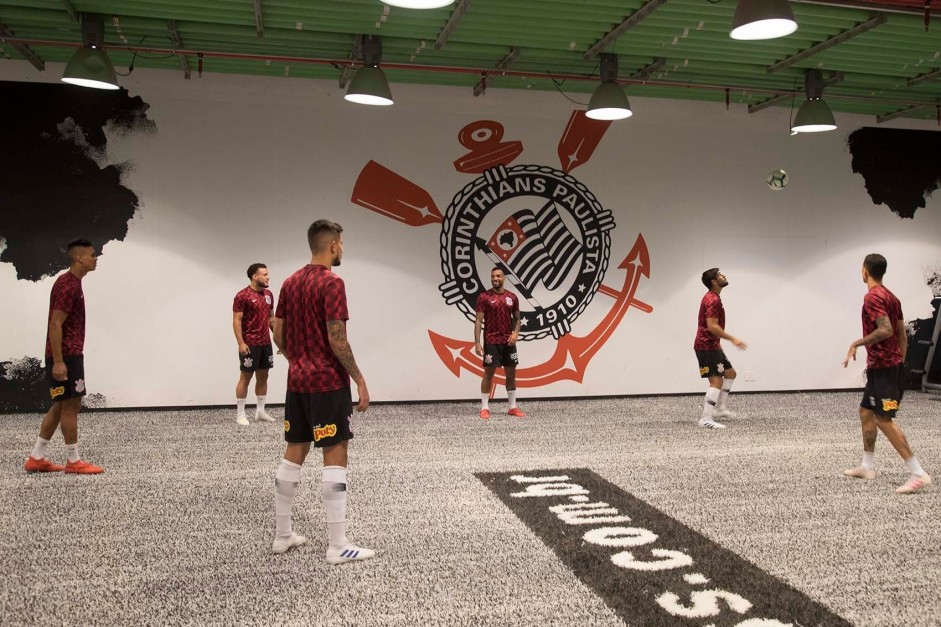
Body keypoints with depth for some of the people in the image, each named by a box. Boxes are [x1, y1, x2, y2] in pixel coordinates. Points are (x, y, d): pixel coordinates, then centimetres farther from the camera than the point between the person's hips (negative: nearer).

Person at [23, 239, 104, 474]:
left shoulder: (71, 282, 14)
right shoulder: (69, 285, -17)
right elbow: (55, 325, -21)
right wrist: (58, 361, -23)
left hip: (70, 354, 10)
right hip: (66, 356, -10)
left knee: (62, 405, 14)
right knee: (71, 405, -3)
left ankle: (36, 458, 19)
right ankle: (74, 461, 6)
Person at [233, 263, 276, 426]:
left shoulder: (268, 294, 9)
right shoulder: (242, 295, -12)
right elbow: (236, 321, -13)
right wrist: (241, 343, -19)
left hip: (266, 343, 7)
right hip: (250, 344, -7)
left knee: (263, 376, 11)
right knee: (245, 377, 0)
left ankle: (260, 411, 20)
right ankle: (240, 414, 7)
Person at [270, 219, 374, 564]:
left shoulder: (290, 282, 10)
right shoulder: (332, 283, -15)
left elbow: (278, 334, 13)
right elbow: (337, 339, -20)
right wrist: (359, 379, -12)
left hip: (297, 381, 8)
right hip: (328, 382, -8)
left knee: (294, 453, 14)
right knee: (335, 456, -4)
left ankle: (282, 535, 22)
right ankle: (338, 545, 0)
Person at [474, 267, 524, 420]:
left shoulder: (512, 297, 6)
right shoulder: (484, 297, -6)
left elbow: (517, 318, 13)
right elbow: (478, 321, -7)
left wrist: (516, 333, -6)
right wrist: (477, 343, -13)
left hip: (508, 342, 4)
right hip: (491, 342, -4)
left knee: (511, 374, 8)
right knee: (488, 373, 0)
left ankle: (513, 407, 18)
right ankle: (485, 408, 7)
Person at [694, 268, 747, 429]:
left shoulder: (713, 298, 16)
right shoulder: (713, 300, -18)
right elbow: (712, 326, -25)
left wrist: (718, 343, 26)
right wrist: (732, 339, -22)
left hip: (711, 345, 11)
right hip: (707, 346, -11)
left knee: (730, 373, 19)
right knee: (717, 380, -13)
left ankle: (720, 408, 23)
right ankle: (706, 419, -14)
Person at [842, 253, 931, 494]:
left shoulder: (873, 297, -16)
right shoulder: (891, 297, 13)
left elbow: (886, 330, -27)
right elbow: (902, 335, 17)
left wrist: (856, 344, -18)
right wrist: (899, 362, 23)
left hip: (883, 368, -10)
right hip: (891, 365, 10)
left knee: (884, 419, -10)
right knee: (865, 412, 17)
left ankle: (918, 473, -11)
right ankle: (867, 466, 25)